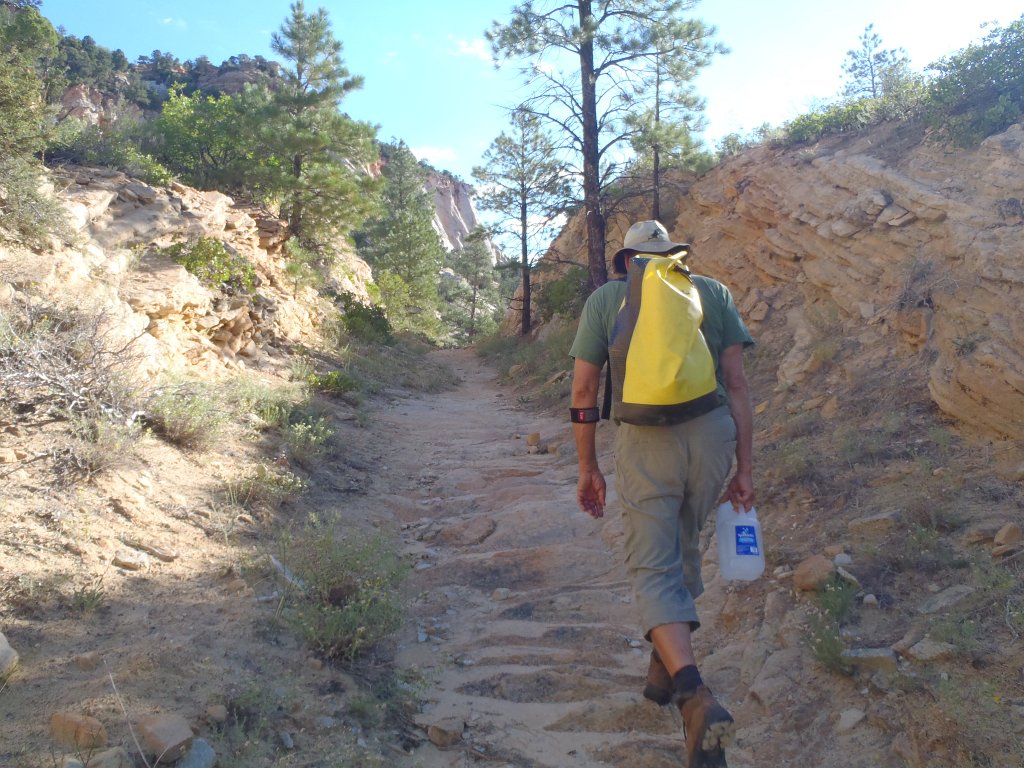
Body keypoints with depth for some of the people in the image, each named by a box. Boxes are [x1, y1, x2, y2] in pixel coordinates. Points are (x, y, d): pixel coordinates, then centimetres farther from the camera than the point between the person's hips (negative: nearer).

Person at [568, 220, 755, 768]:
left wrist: (587, 468, 11)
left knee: (653, 569, 1)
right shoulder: (713, 291, 11)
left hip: (644, 440, -3)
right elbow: (736, 382, 4)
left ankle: (695, 696, -18)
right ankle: (665, 666, 36)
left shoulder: (605, 298, 9)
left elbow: (583, 388, 4)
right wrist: (745, 470, 8)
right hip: (712, 436, 3)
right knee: (682, 548, 23)